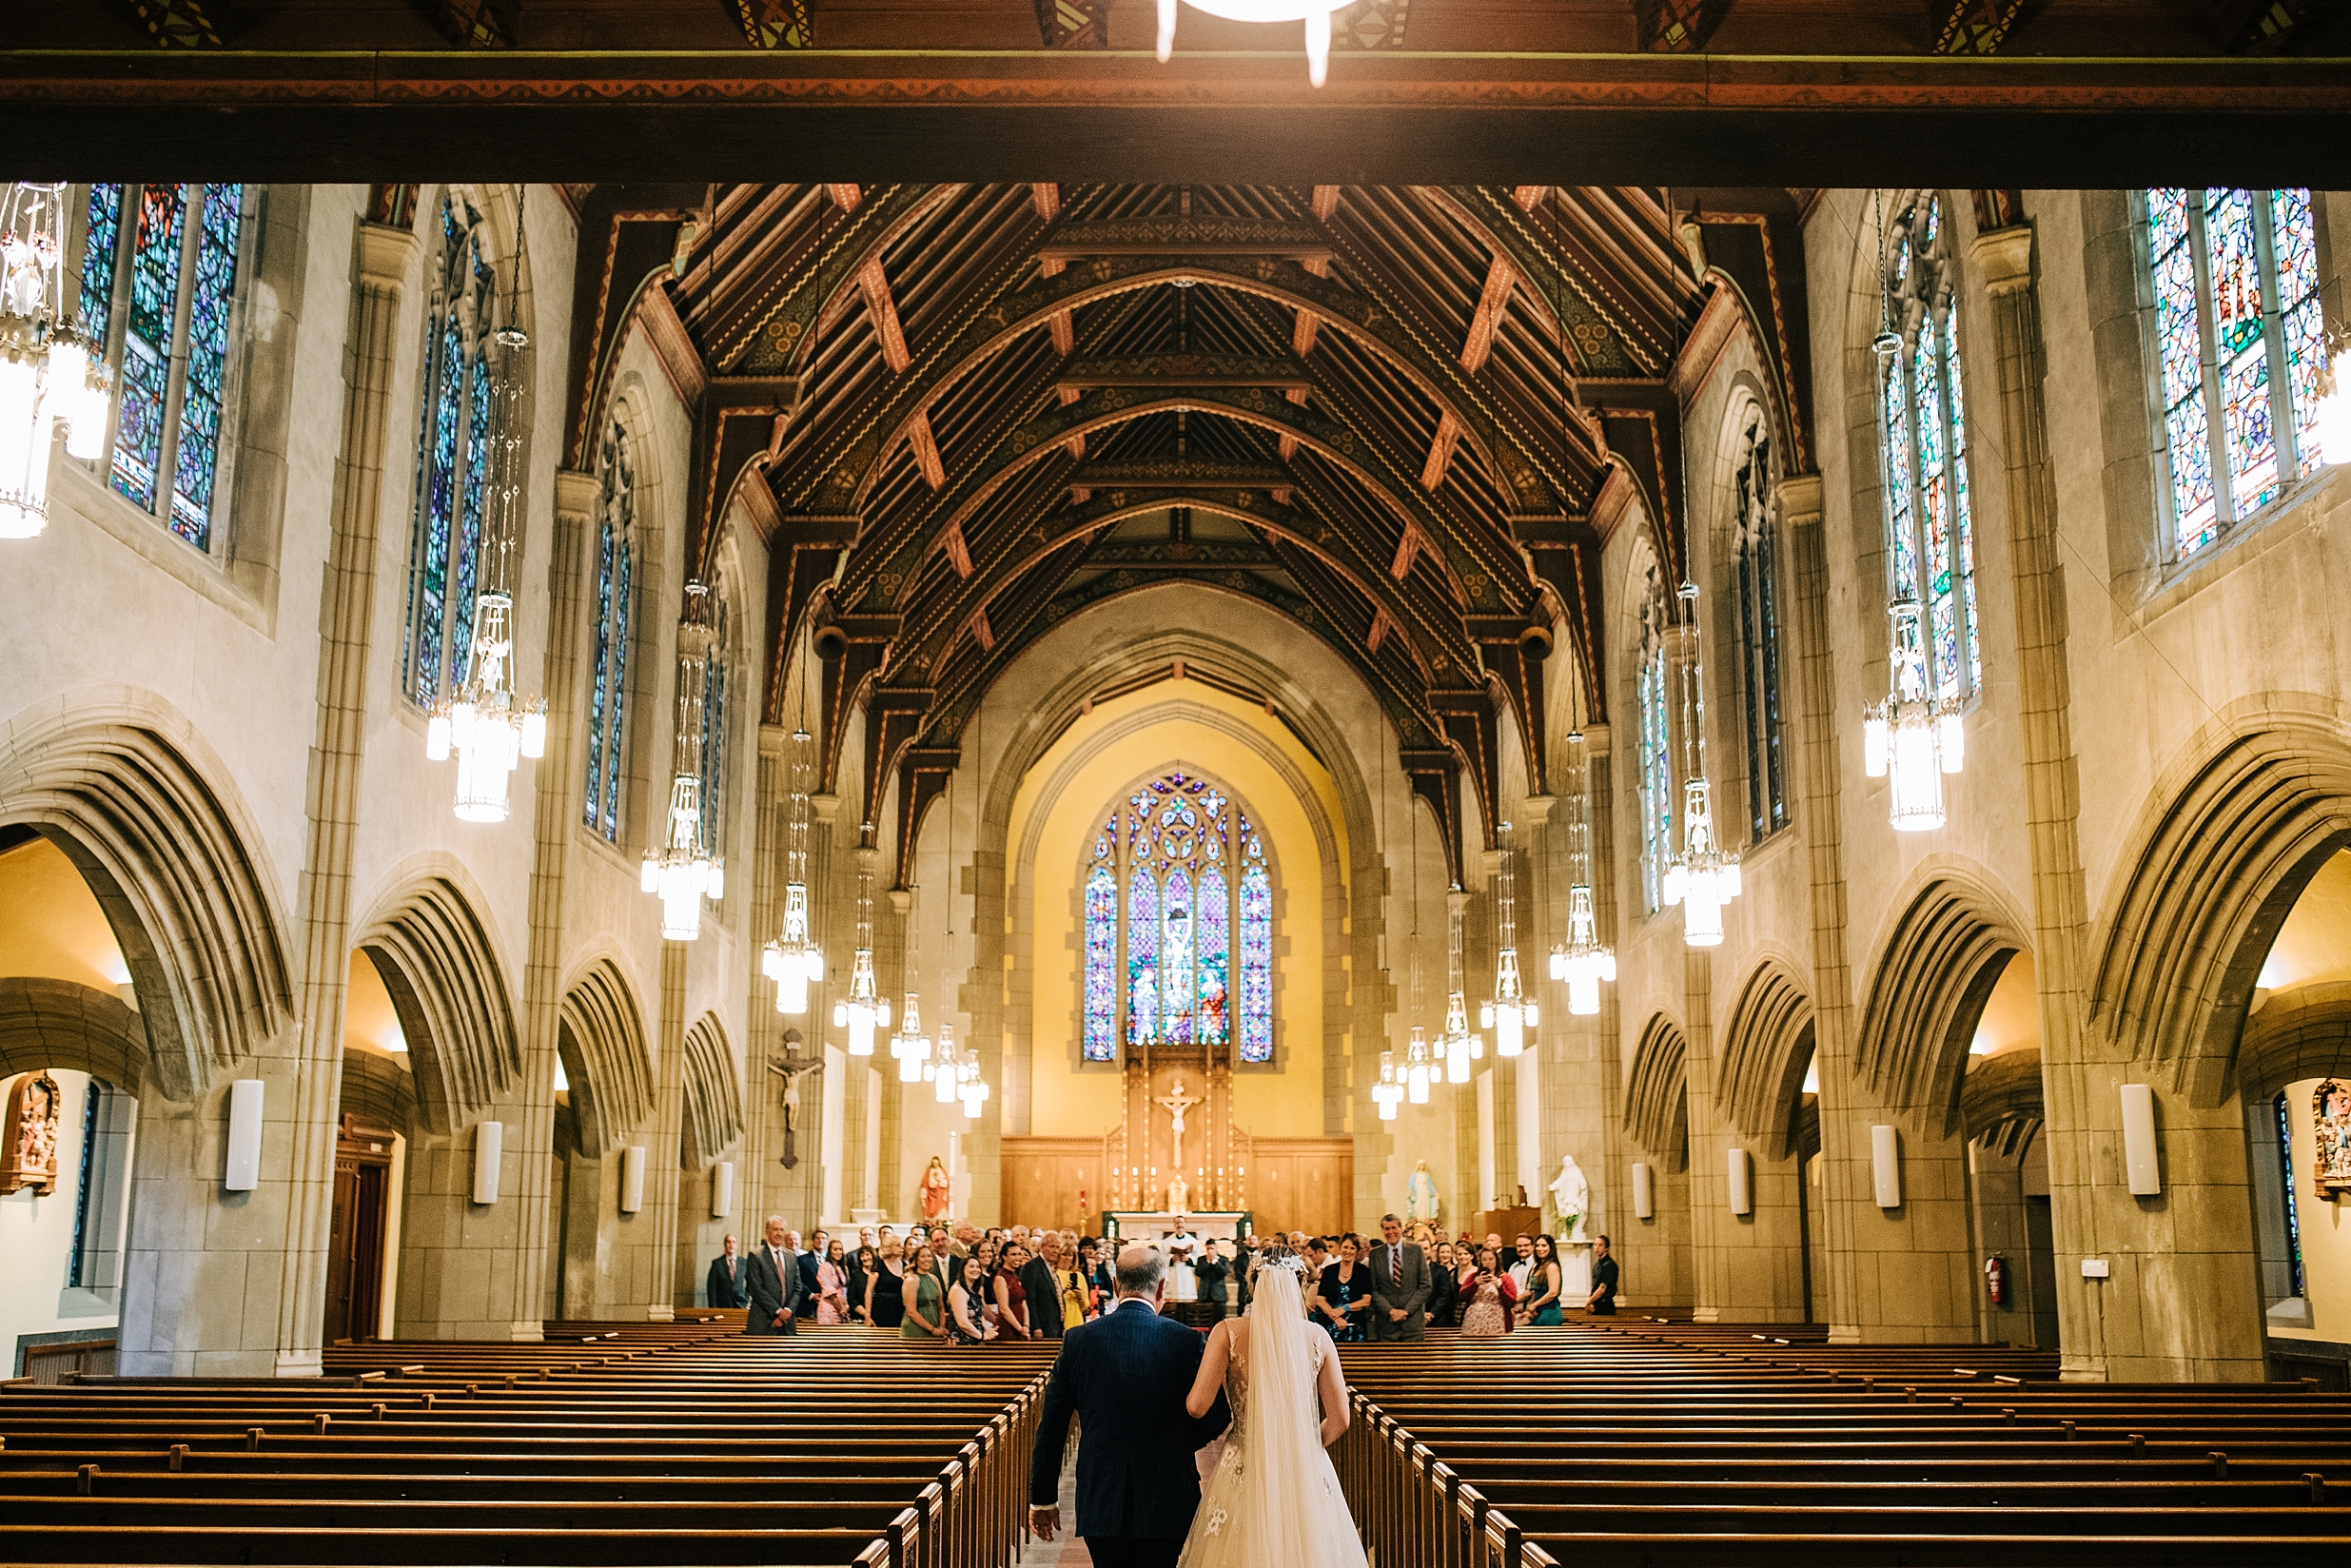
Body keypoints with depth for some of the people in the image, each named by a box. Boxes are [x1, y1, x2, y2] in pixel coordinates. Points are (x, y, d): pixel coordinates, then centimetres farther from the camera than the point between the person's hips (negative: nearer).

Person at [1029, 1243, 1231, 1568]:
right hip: (1165, 1503, -1)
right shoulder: (1187, 1342, -8)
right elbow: (1214, 1418, -2)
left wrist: (1043, 1499, 10)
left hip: (1099, 1502, 2)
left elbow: (1051, 1428, 1)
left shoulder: (1077, 1340, -2)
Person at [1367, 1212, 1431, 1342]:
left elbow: (1425, 1286, 2)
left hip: (1413, 1320, 0)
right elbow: (1373, 1289, 3)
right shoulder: (1375, 1254, 5)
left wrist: (1407, 1310, -7)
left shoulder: (1416, 1251, 5)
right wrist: (1390, 1311, -10)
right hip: (1386, 1323, 0)